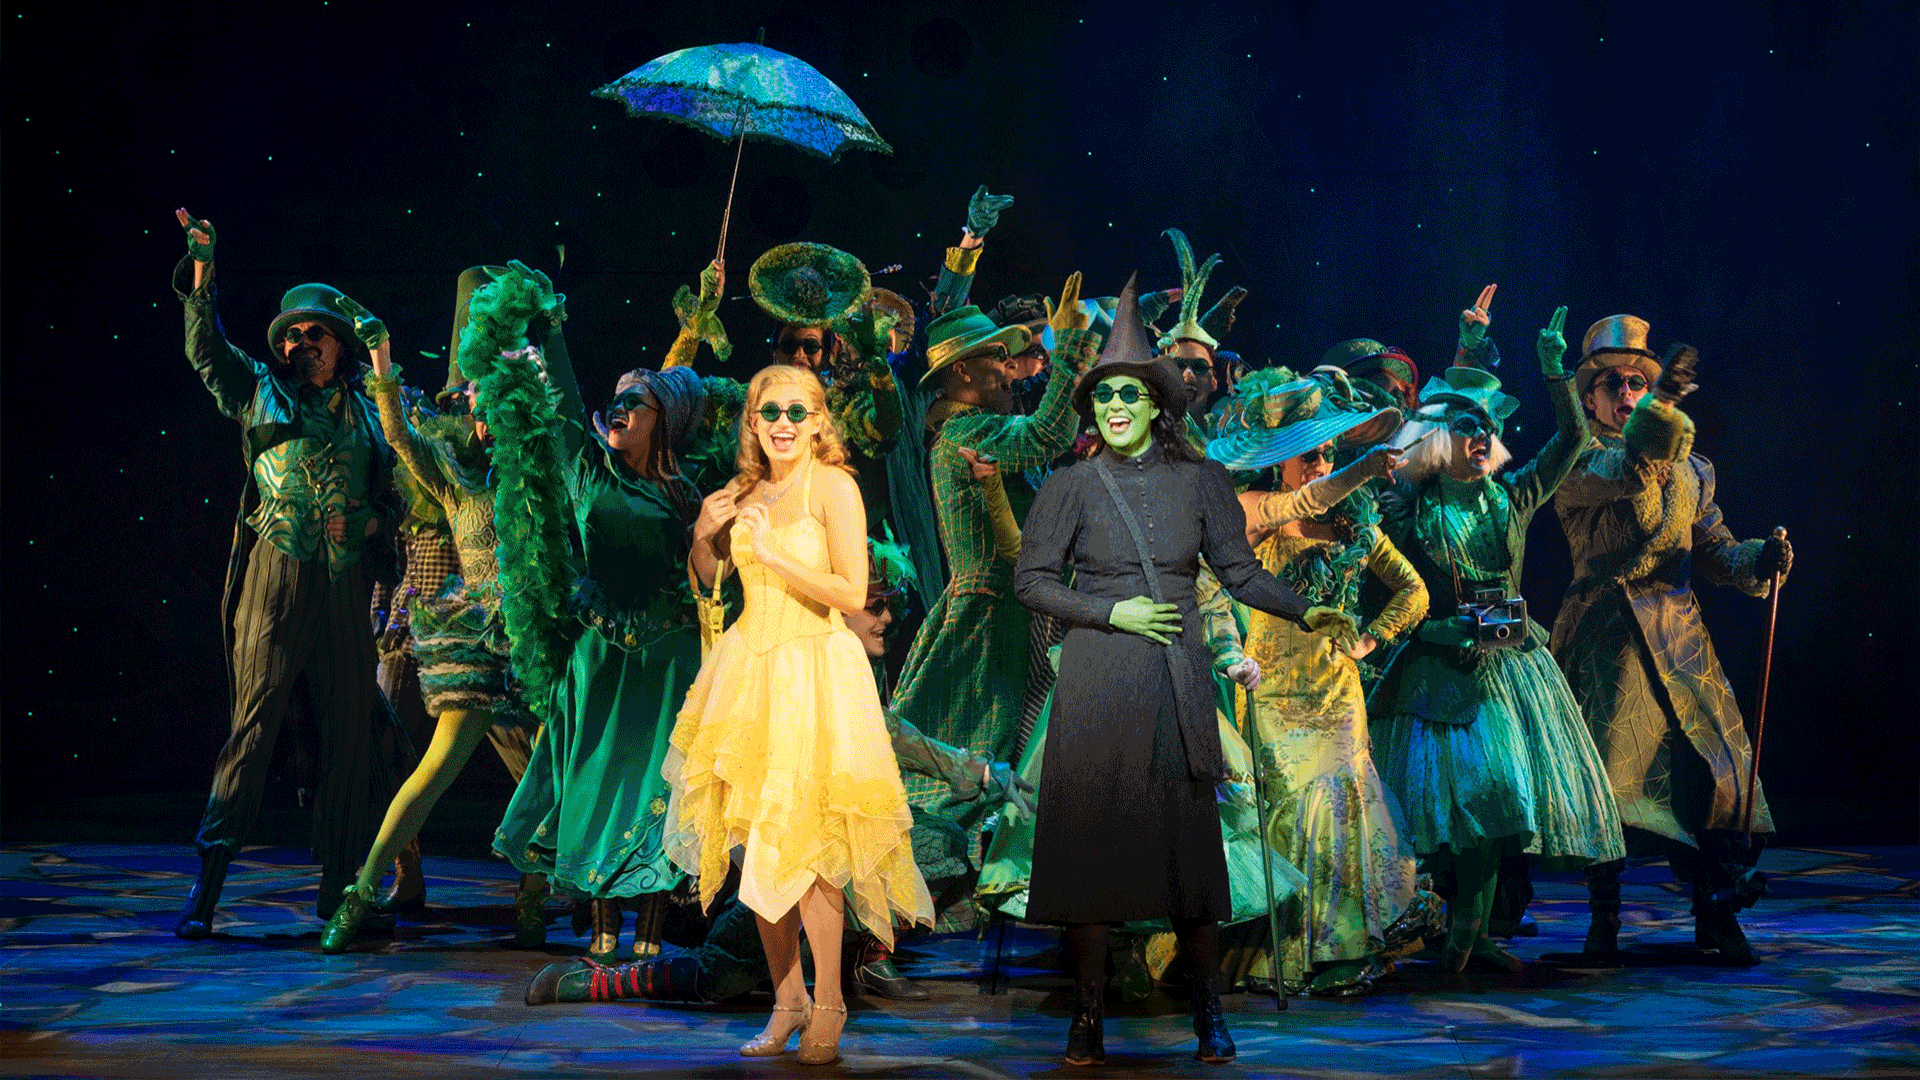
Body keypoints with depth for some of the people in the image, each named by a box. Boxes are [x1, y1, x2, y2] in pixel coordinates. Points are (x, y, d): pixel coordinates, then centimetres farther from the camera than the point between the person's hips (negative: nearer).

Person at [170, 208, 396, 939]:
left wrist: (376, 523, 6)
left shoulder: (365, 411, 18)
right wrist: (201, 269, -6)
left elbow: (390, 486, 22)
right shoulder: (260, 392, 12)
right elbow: (206, 347, 3)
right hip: (277, 573, -3)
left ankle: (339, 889, 12)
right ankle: (206, 888, -6)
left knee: (348, 728, 3)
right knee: (255, 720, -8)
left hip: (346, 583, 3)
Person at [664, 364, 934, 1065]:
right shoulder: (747, 492, 10)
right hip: (750, 666, 6)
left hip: (814, 671, -6)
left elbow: (852, 594, -14)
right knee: (758, 845, 6)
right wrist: (704, 536, 0)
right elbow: (708, 583, 20)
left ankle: (827, 1007, 7)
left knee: (803, 846, -6)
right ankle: (787, 999, 18)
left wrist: (773, 553, -18)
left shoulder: (833, 486, -8)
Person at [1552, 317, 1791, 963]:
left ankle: (1716, 915, 7)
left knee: (1713, 765, -1)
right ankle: (1603, 917, 6)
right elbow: (1623, 473, -20)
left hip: (1680, 635, 4)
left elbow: (1713, 551, 15)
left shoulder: (1689, 468, 18)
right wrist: (1663, 405, -35)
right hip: (1609, 636, -4)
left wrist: (1762, 559, -6)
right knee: (1608, 774, -5)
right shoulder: (1578, 461, 3)